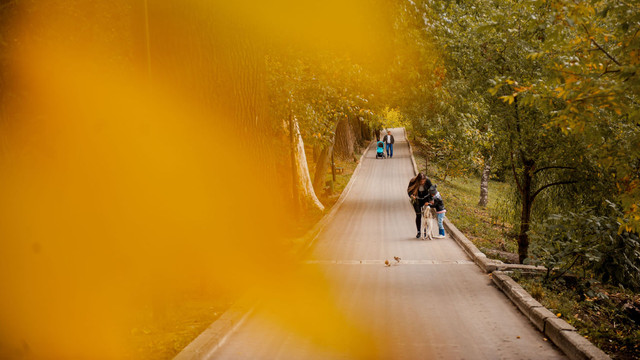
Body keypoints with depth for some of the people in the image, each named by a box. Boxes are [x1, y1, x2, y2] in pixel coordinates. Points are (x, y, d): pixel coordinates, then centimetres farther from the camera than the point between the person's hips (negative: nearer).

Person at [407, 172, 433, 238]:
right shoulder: (413, 182, -26)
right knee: (418, 215, -5)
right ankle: (418, 232, 7)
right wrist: (411, 195, -33)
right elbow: (409, 190, -13)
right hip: (417, 199, -1)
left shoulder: (427, 181, -24)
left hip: (425, 198, 1)